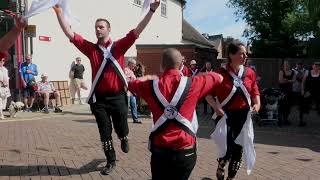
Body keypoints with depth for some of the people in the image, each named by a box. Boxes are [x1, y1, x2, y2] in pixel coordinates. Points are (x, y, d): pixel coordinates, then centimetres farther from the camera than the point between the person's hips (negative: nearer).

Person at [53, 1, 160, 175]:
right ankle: (111, 161, 28)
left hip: (118, 96, -1)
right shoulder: (91, 48, 3)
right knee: (105, 133, 10)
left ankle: (124, 139, 48)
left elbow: (137, 31, -7)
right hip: (99, 98, 1)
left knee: (121, 129, 12)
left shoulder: (118, 46, 0)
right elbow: (69, 34, 0)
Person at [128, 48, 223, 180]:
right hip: (186, 151, -1)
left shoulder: (151, 85, -3)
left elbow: (132, 84, 18)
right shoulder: (192, 84, -7)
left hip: (159, 150, 1)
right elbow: (218, 78, 9)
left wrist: (147, 77, 35)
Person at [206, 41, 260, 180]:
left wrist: (257, 104, -6)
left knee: (239, 148, 10)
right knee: (228, 149, -11)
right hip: (225, 114, -4)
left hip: (243, 115, 5)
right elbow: (209, 94, -6)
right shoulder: (220, 73, -10)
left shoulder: (250, 73, 3)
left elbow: (255, 91, 13)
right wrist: (216, 107, -21)